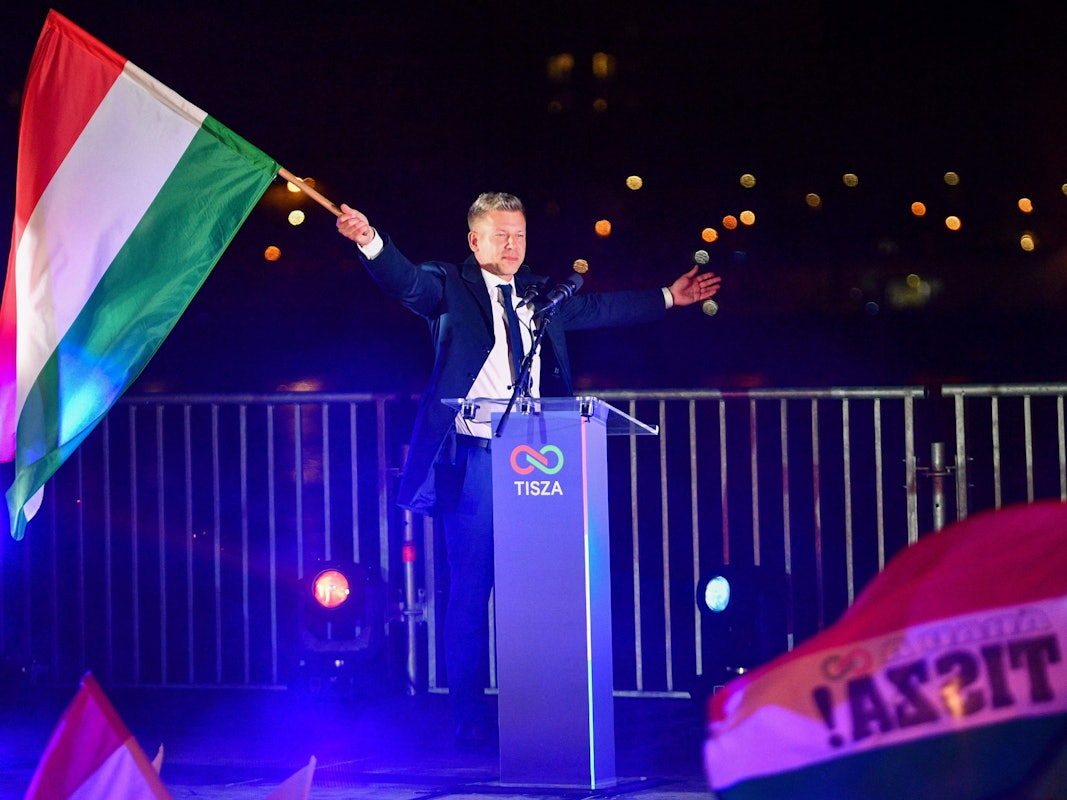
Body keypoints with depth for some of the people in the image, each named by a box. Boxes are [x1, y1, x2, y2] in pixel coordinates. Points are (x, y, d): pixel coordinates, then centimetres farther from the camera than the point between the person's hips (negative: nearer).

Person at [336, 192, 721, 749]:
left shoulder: (542, 295, 18)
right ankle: (469, 719, 2)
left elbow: (600, 308, 30)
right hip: (472, 462, -5)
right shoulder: (449, 286, 2)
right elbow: (406, 282, -16)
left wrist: (667, 298, 34)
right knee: (469, 591, -3)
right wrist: (370, 242, -36)